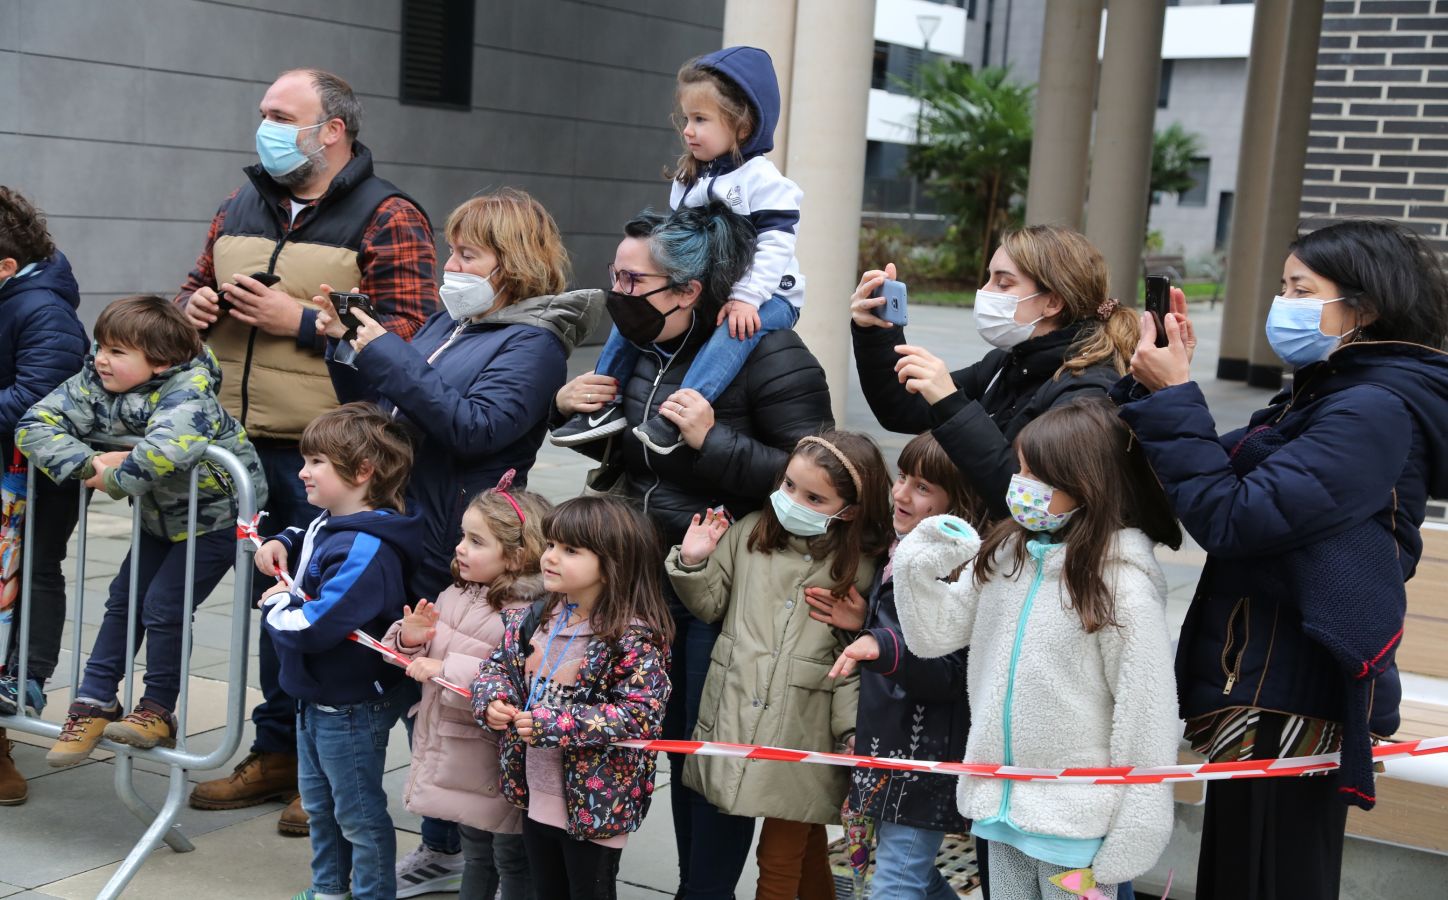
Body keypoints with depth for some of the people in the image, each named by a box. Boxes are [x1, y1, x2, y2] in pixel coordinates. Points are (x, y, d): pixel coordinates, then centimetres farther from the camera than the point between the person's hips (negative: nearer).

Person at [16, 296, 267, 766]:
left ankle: (159, 711, 9)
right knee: (123, 601, 8)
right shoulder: (94, 384, -11)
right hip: (161, 517, 8)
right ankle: (94, 703, 19)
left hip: (215, 519, -7)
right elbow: (35, 425, -17)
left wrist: (115, 480, -38)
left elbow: (168, 446, -54)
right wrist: (88, 463, -32)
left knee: (163, 607, -9)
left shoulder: (187, 395, -33)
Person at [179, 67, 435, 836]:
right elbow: (197, 285, 26)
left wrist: (298, 320, -19)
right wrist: (196, 304, 1)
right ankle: (276, 751, 30)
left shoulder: (386, 217, -8)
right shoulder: (242, 208, 15)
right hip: (248, 447, 7)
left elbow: (408, 332, -17)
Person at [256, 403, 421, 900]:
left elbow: (314, 625, -35)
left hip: (351, 708, -10)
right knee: (318, 803, 24)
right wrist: (281, 545, 5)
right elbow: (304, 540, 29)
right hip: (316, 698, 10)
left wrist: (275, 607, -14)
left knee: (359, 814, 4)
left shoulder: (365, 550, -28)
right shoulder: (328, 524, 3)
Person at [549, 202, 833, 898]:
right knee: (678, 745, 17)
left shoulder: (770, 357, -17)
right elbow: (623, 453, 22)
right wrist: (567, 406, 2)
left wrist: (713, 439, -29)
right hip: (653, 579, 7)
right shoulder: (641, 352, 5)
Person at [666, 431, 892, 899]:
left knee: (782, 862, 5)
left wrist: (852, 728, -11)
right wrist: (693, 564, -5)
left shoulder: (856, 569, -4)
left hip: (800, 735, -2)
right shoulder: (749, 533, 2)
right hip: (733, 718, 3)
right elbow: (711, 605, 11)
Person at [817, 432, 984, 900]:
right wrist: (861, 626, 4)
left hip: (925, 760, -9)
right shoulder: (900, 556, 8)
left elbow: (954, 676, -23)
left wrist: (884, 648, -35)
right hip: (888, 748, 9)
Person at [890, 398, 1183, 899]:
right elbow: (935, 636, 9)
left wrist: (1124, 850, -12)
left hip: (1073, 821, -6)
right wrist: (917, 570, -10)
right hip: (1002, 805, 6)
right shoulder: (1006, 555, 2)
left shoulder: (1123, 586, -16)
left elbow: (1145, 720, -14)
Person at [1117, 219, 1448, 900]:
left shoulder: (1375, 410, -16)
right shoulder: (1326, 395, 14)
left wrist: (1171, 398, -17)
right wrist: (1172, 388, 1)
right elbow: (1222, 480, 12)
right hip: (1261, 684, 9)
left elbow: (1230, 520, -22)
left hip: (1288, 700, -9)